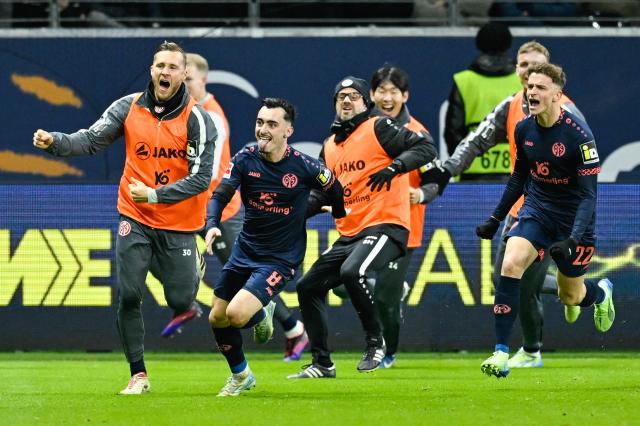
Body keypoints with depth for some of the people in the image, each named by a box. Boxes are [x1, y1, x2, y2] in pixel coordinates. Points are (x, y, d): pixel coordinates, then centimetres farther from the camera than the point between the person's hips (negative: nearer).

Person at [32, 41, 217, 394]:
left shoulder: (196, 119, -10)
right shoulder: (129, 107, -1)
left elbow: (200, 177, -14)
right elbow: (90, 140, -2)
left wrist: (155, 194, -23)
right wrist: (54, 142, -21)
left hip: (178, 225, -2)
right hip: (135, 219, 2)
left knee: (180, 302, -2)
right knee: (128, 295, -7)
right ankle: (138, 375, 3)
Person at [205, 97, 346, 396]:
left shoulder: (304, 167, -15)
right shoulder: (245, 159, -8)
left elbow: (335, 192, 3)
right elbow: (220, 196, -18)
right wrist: (212, 225, -37)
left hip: (280, 259, -5)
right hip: (244, 251, 5)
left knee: (237, 314, -23)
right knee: (217, 318, 10)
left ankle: (262, 316, 15)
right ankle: (240, 376, 36)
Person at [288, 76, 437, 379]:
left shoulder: (379, 128, -4)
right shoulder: (330, 146, 17)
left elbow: (426, 147, -12)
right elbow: (321, 194, 25)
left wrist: (394, 167, -25)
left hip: (385, 226, -8)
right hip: (348, 234, 8)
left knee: (352, 272, -32)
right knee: (308, 286, 7)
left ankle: (375, 342, -14)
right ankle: (321, 364, 15)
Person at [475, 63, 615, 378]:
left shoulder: (579, 135, -22)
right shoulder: (524, 130, -5)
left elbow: (589, 195, -20)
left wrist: (573, 240, -31)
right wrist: (496, 218, 13)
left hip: (573, 220, -4)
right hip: (536, 210, 4)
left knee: (570, 297, 9)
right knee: (510, 264, -23)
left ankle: (602, 293, 48)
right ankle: (501, 353, -20)